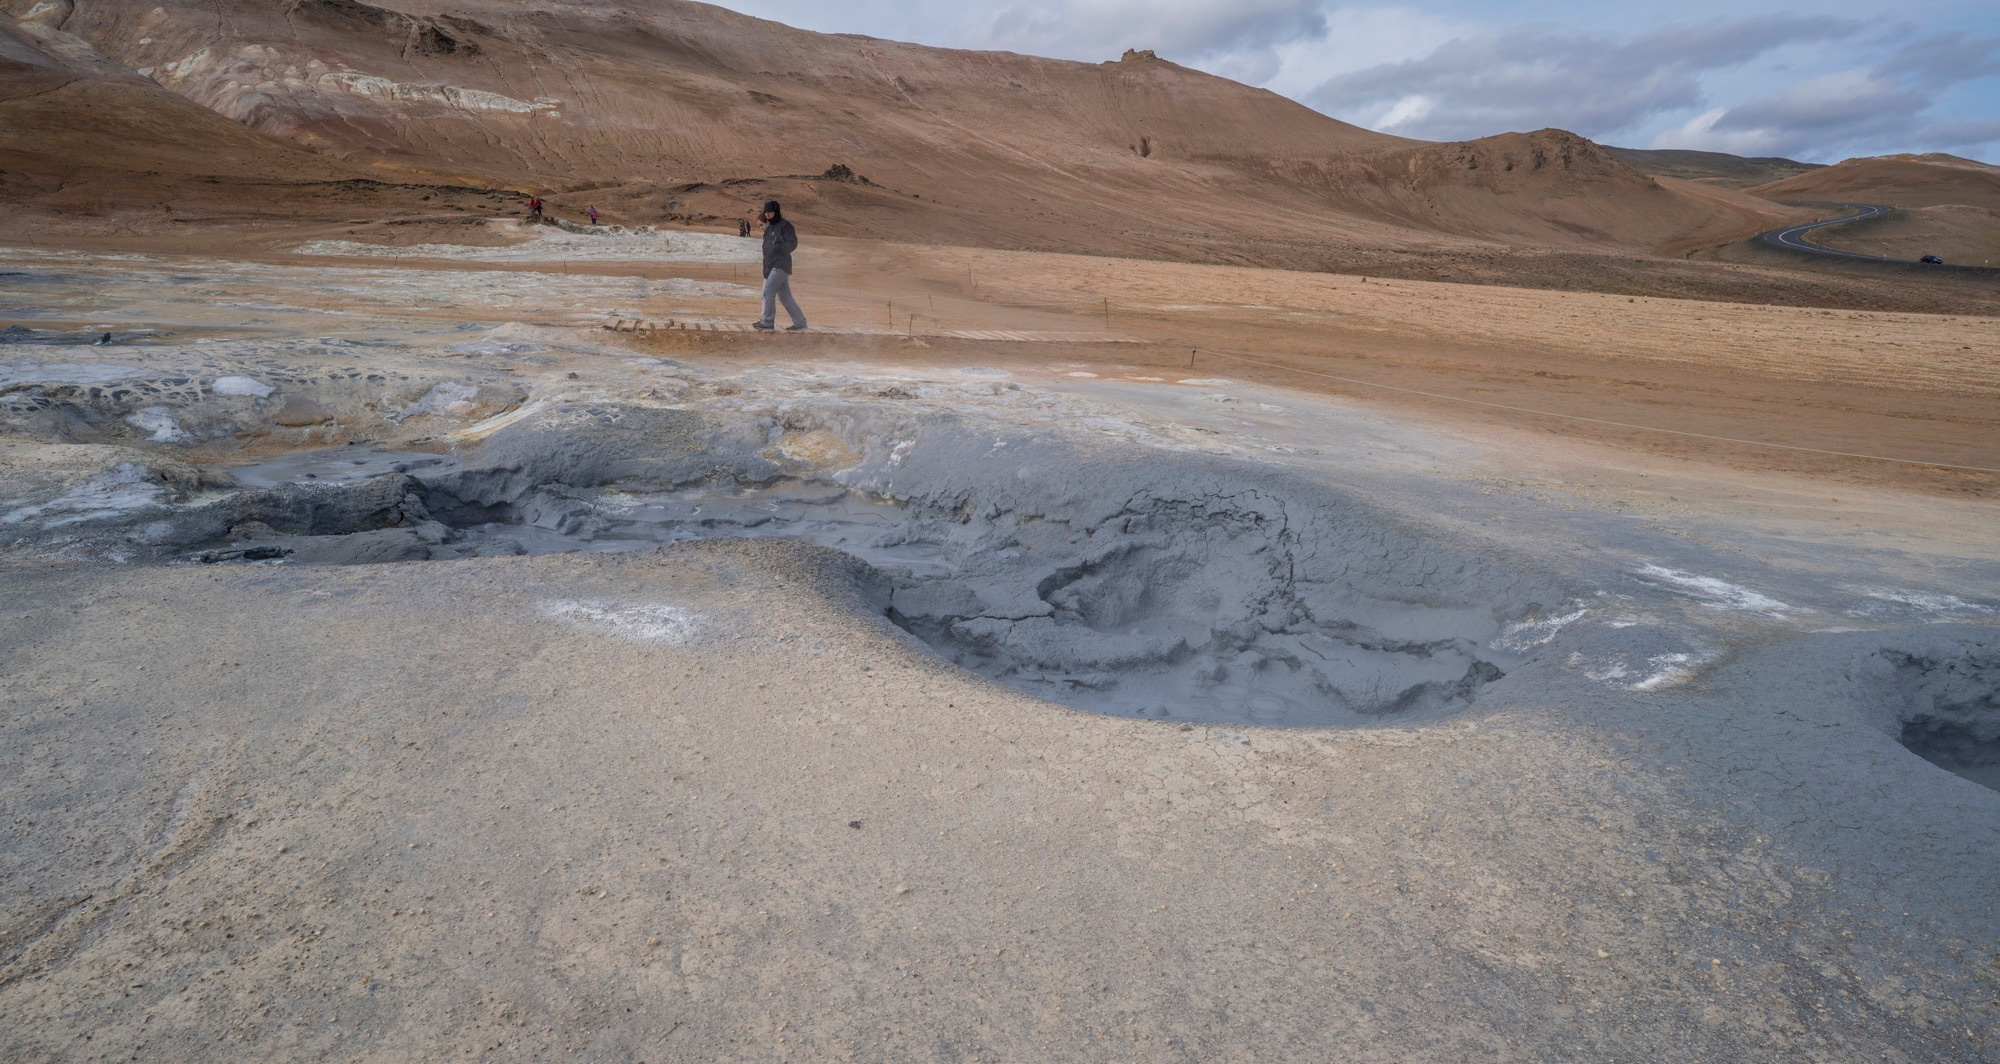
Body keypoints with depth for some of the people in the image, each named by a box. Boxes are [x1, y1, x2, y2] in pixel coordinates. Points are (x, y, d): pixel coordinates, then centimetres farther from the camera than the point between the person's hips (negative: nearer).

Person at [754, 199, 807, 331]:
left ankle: (768, 321, -10)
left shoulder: (784, 225, -7)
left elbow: (793, 244, -16)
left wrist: (779, 247, -27)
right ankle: (799, 322, 12)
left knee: (768, 292, -14)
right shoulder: (769, 228, 19)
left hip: (781, 265, -9)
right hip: (770, 266, 9)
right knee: (785, 296, 8)